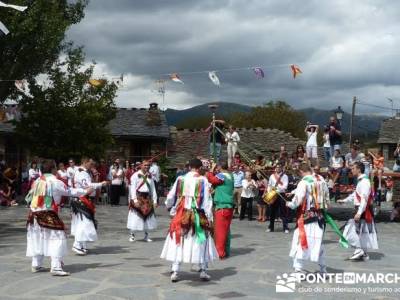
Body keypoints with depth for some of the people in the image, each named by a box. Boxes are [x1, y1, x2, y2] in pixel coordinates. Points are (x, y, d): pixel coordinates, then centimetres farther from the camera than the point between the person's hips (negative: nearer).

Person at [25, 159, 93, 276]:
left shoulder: (37, 181, 10)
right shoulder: (55, 182, -9)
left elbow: (29, 197, 19)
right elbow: (69, 191, -2)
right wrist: (85, 191, 8)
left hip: (34, 214, 7)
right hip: (48, 215, -7)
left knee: (37, 239, 18)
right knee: (57, 238, -4)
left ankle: (36, 265, 25)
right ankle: (56, 267, -11)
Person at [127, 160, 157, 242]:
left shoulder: (150, 176, 10)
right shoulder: (135, 175, -5)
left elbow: (153, 189, 11)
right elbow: (132, 188, -9)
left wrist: (154, 200, 5)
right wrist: (135, 200, -17)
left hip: (147, 198, 5)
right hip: (138, 197, -5)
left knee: (148, 216, 6)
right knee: (135, 216, -6)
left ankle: (146, 235, 16)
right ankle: (132, 235, 3)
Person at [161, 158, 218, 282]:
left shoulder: (180, 179, 1)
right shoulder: (203, 180, -6)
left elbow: (171, 196, 9)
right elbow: (207, 200, -7)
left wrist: (169, 206, 30)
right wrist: (209, 217, -1)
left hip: (181, 214, 2)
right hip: (198, 216, -2)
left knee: (178, 242, 7)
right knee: (201, 242, 11)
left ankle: (175, 272, 5)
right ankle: (203, 271, 13)